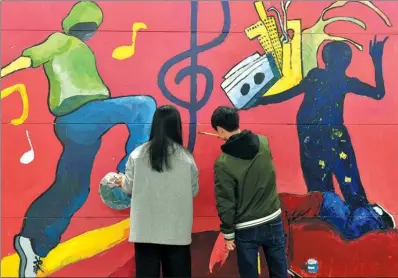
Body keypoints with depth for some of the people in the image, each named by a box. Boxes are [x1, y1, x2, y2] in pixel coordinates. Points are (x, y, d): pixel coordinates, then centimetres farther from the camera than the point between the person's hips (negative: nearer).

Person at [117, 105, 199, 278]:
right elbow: (194, 191, 2)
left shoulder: (138, 155, -7)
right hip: (177, 230, 0)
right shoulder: (186, 158, -7)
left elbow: (128, 188, 2)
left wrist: (121, 182, 24)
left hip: (146, 229, 0)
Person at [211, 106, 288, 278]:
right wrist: (232, 140, 20)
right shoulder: (264, 143, -5)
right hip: (273, 221, 4)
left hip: (246, 229, -4)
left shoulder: (223, 163, -18)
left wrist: (228, 233, 0)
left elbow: (225, 202, -14)